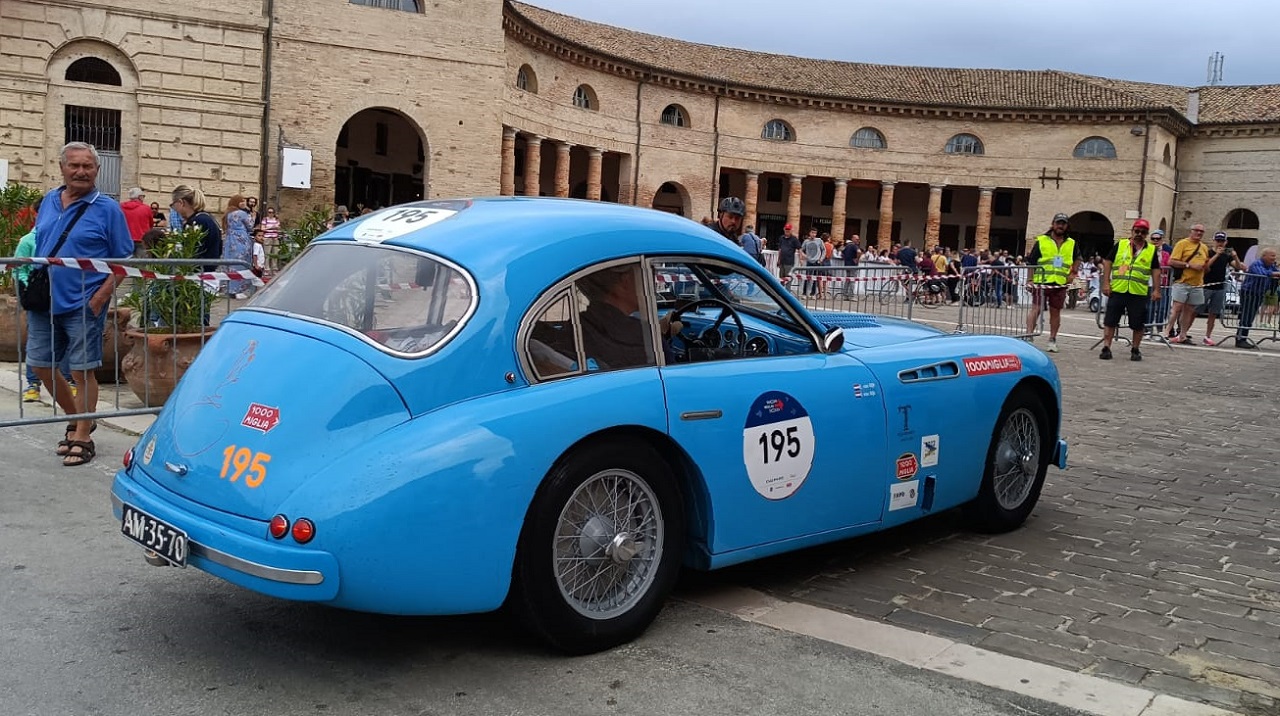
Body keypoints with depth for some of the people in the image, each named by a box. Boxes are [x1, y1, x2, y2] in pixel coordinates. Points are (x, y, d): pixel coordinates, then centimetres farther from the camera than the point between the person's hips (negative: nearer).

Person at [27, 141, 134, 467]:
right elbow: (35, 245, 20)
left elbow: (123, 260, -6)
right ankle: (76, 419, 30)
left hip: (83, 305, -6)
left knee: (82, 370, 0)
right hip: (43, 303, 6)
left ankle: (82, 437, 10)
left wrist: (100, 298, -16)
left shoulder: (107, 208, -6)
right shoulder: (48, 202, 10)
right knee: (41, 365, 11)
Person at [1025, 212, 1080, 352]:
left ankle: (1052, 340, 17)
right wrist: (1030, 280, -6)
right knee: (1035, 308, -10)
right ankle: (1029, 335, -13)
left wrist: (1073, 273, 14)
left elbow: (1077, 259, 29)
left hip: (1060, 283, 3)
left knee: (1055, 312, 9)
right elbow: (1031, 262, 1)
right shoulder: (1041, 241, 2)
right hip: (1041, 282, -3)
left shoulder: (1071, 244, 12)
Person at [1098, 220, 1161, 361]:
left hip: (1139, 293, 1)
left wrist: (1156, 290, 3)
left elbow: (1155, 270, 10)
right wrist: (1106, 283, -3)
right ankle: (1106, 348, 5)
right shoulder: (1120, 245, 6)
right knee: (1110, 320, 0)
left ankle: (1135, 350, 18)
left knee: (1138, 324, 4)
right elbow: (1107, 263, 4)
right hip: (1117, 290, 0)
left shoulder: (1151, 250, 9)